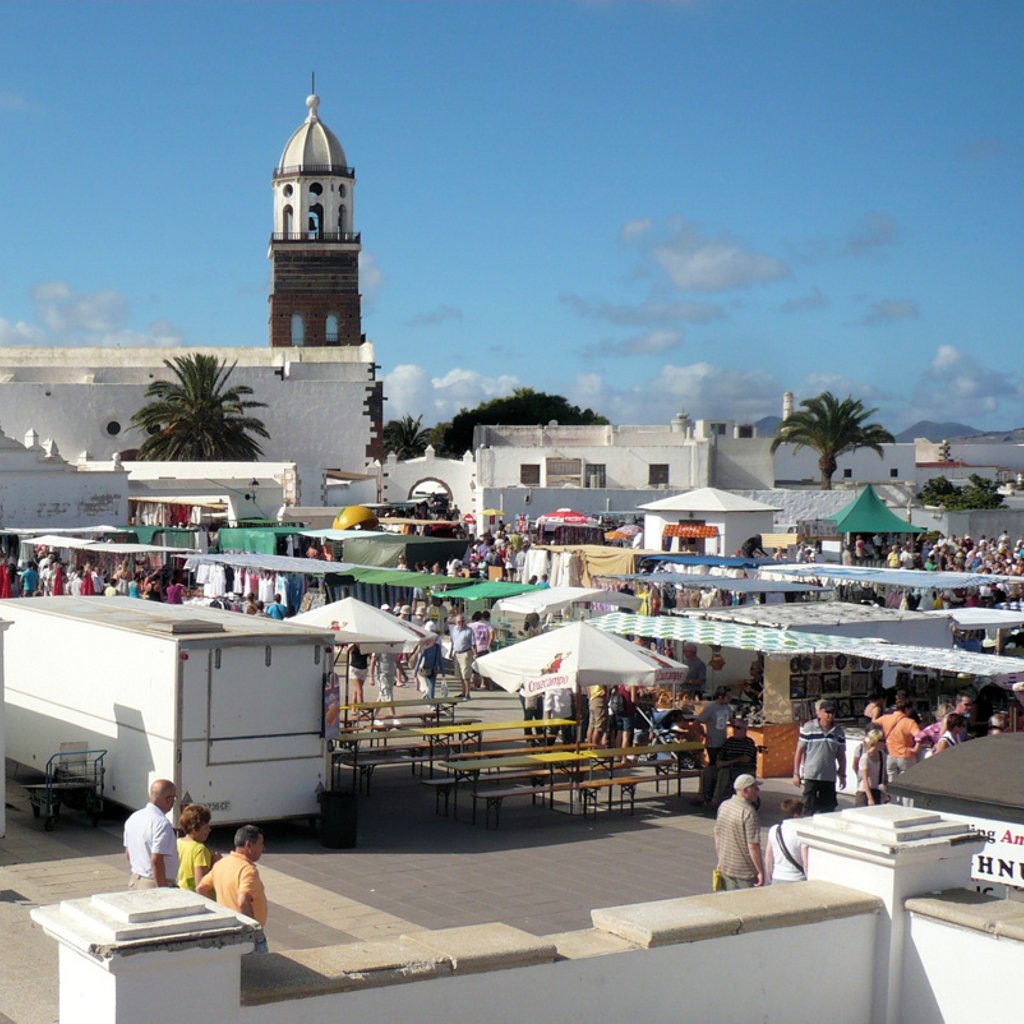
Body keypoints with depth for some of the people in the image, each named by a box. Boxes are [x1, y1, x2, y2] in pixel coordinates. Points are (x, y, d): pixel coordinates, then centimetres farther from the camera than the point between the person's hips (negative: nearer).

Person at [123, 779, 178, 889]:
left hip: (135, 880, 9)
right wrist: (162, 891, -21)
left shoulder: (133, 818, 7)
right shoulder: (162, 824, -21)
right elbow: (156, 860, -26)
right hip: (154, 884, -9)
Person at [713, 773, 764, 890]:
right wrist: (761, 872, -16)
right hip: (745, 871, -8)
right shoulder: (749, 813, -21)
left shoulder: (724, 806, 4)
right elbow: (753, 846, -22)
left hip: (725, 867, 8)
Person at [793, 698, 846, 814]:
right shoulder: (808, 728, -5)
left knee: (828, 810, 6)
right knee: (809, 809, -1)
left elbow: (841, 755, 13)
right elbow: (799, 751, -1)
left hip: (829, 777, 3)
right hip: (811, 776, -3)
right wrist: (796, 773, -3)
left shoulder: (838, 731, 5)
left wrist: (842, 775, 11)